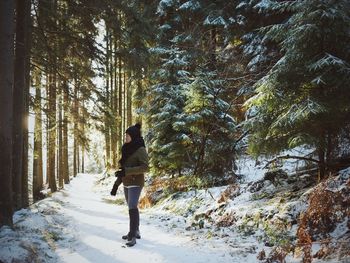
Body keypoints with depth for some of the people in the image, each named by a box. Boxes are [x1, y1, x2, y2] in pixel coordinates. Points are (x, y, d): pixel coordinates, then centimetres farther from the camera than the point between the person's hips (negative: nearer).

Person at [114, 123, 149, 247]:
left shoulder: (140, 149, -13)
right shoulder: (127, 149, 10)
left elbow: (145, 167, -21)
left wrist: (126, 171, -27)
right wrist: (117, 183, 13)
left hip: (135, 184, -8)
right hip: (126, 184, 8)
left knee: (132, 208, -13)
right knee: (132, 208, 13)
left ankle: (132, 236, -9)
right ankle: (135, 231, 24)